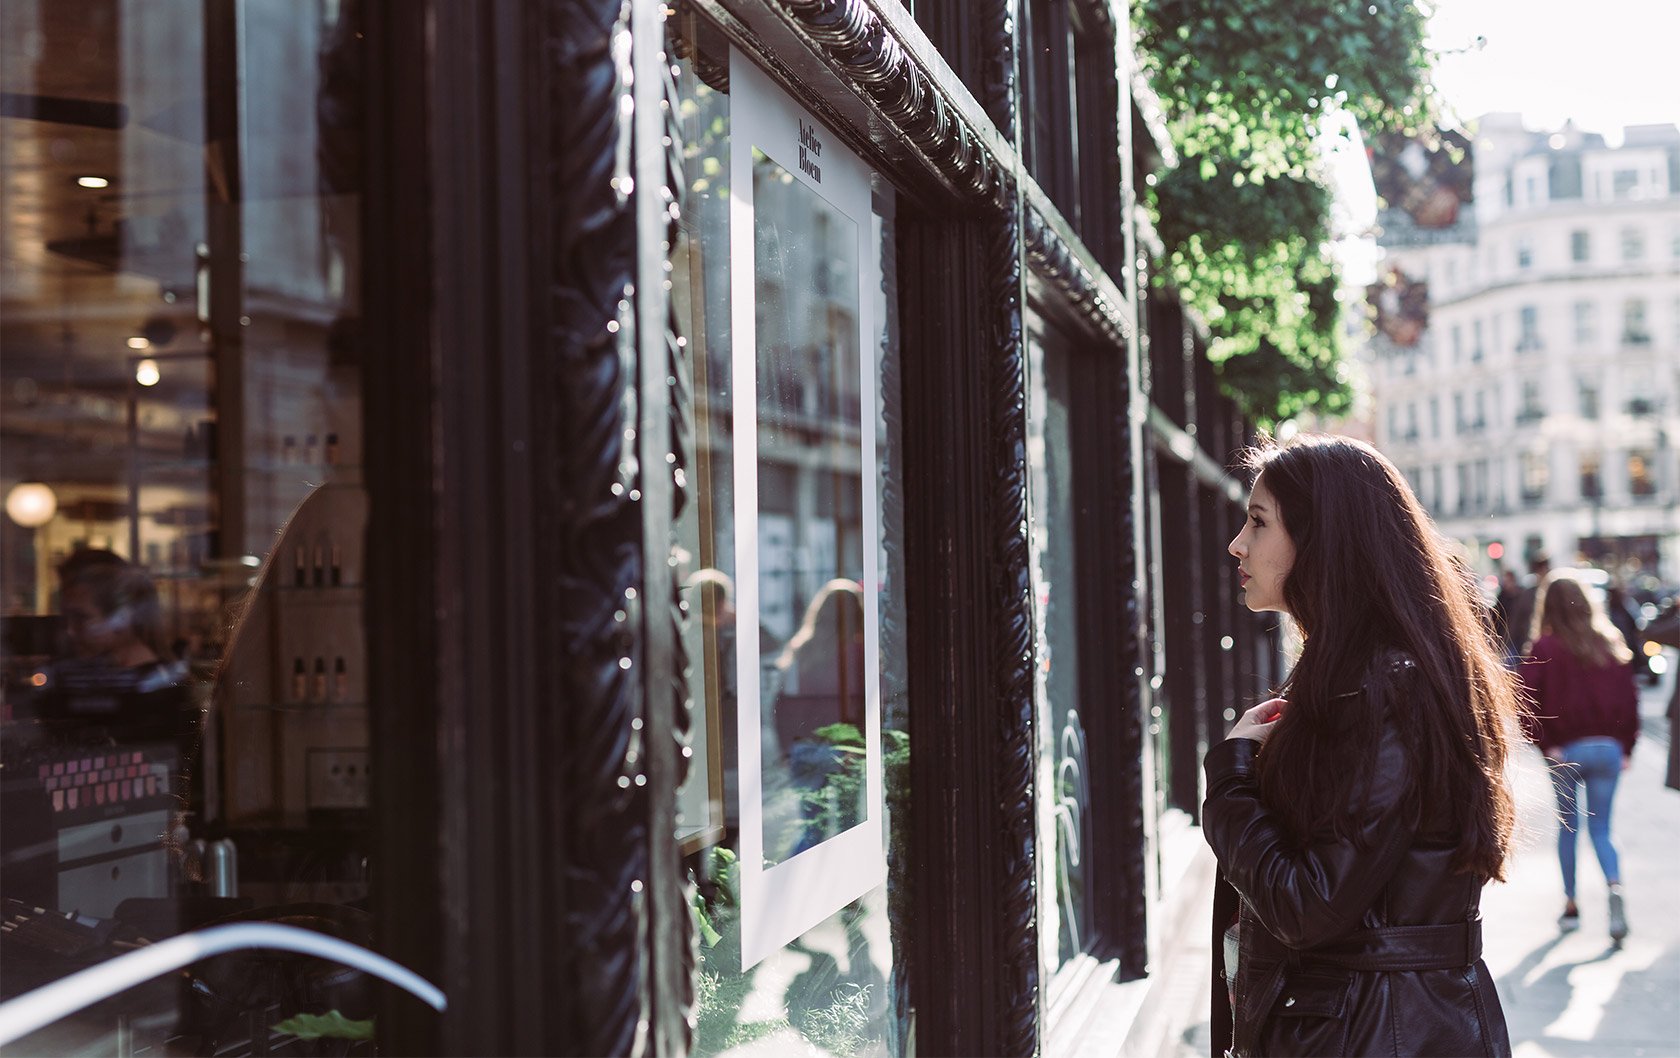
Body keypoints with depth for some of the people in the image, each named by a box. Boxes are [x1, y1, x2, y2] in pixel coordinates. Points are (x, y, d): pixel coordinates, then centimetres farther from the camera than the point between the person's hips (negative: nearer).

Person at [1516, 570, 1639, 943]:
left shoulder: (1545, 648, -7)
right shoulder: (1610, 643, 3)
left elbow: (1525, 699, -16)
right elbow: (1629, 697, 2)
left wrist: (1545, 743, -9)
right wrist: (1625, 747, 7)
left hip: (1565, 751, -2)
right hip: (1608, 748, 2)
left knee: (1568, 826, 13)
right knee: (1600, 829, 9)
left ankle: (1571, 906, 17)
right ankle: (1615, 887, -17)